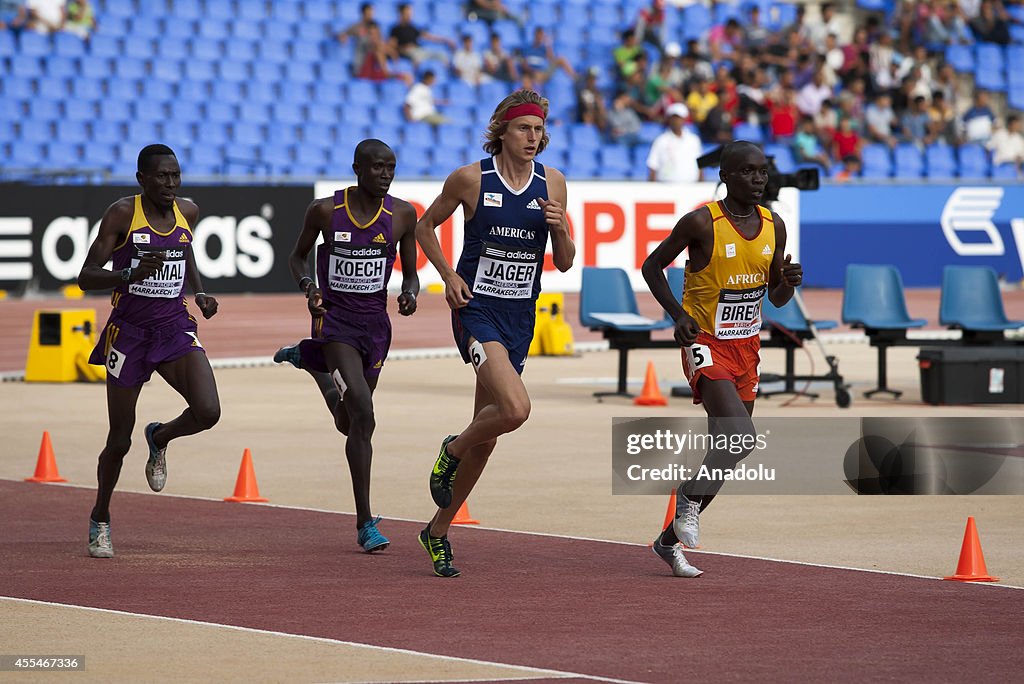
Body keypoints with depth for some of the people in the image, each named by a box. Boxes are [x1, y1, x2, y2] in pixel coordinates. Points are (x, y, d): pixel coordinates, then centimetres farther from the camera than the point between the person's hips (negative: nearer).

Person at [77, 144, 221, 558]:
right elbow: (86, 277, -13)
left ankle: (160, 438, 16)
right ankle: (100, 521, 28)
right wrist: (130, 274, -30)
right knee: (119, 439, 5)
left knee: (208, 412, -20)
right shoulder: (122, 214, -11)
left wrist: (200, 293, 9)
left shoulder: (187, 212, 3)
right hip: (129, 331, -3)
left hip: (175, 327, 3)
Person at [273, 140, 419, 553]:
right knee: (363, 415, -19)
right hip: (335, 319, -4)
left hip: (376, 322, 4)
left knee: (350, 424, 17)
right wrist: (308, 286, -12)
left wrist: (410, 293, -14)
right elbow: (298, 256, 8)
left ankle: (309, 358, 45)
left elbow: (410, 272, 8)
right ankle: (365, 524, -15)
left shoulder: (402, 215, -1)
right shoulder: (325, 211, -7)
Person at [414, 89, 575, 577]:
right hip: (476, 311, -5)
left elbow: (564, 263, 9)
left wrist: (559, 228, -11)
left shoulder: (552, 183, 4)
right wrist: (448, 275, -6)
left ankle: (438, 531, 25)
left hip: (520, 317, 5)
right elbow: (425, 227, 7)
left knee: (486, 436, 9)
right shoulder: (470, 179, -7)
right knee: (515, 408, -27)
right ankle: (452, 451, 4)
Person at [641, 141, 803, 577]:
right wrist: (678, 314, -16)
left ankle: (670, 539, 23)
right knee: (740, 435, -26)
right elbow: (652, 267, -2)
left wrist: (789, 282, -9)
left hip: (746, 348, 7)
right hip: (706, 344, -7)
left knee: (725, 451, 9)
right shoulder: (702, 223, -13)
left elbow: (776, 298, 14)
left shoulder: (773, 226, 4)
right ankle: (689, 496, 0)